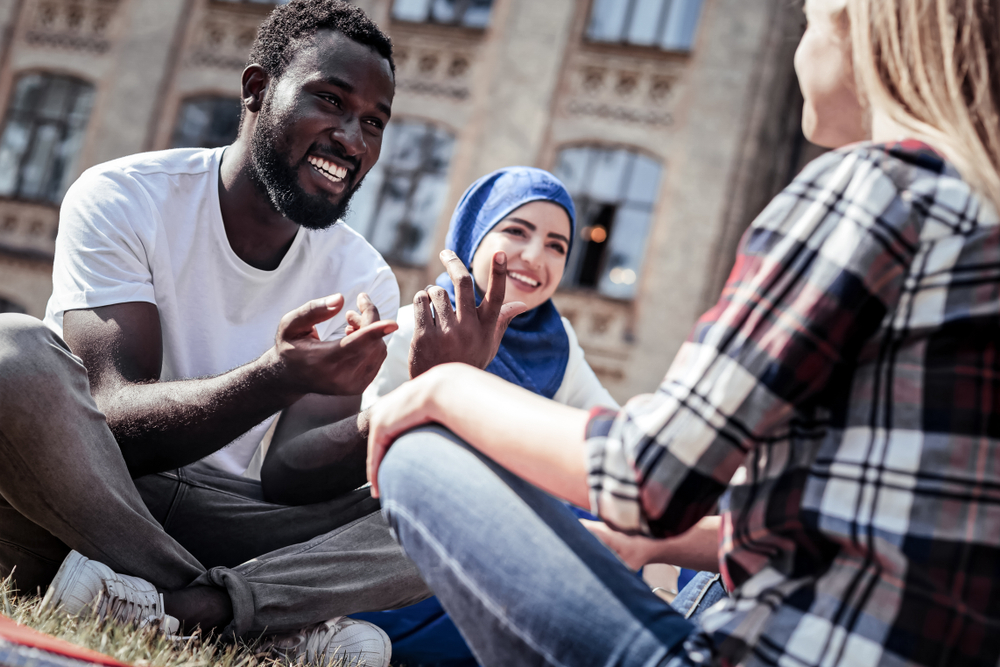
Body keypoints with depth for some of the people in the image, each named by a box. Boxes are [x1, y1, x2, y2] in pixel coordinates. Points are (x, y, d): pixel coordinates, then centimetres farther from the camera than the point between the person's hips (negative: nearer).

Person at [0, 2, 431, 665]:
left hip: (212, 520, 3)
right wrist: (276, 379, -40)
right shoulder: (122, 198, -11)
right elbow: (116, 422, -22)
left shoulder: (362, 280, 0)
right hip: (62, 502, -3)